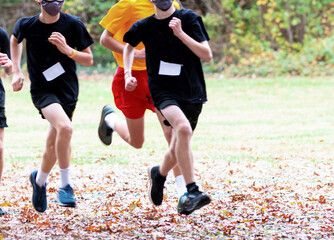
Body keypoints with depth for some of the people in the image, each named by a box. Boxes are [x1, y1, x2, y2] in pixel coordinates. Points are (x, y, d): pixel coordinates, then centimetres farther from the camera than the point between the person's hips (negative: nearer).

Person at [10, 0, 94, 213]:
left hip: (67, 89, 2)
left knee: (54, 143, 10)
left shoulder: (73, 25, -8)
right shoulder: (26, 25, -7)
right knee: (65, 127, -29)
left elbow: (88, 60, -1)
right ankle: (65, 185, -15)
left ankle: (40, 180, 42)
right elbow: (15, 40, 18)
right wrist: (16, 71, 11)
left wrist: (67, 50, -19)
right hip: (42, 89, -2)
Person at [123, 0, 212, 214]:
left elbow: (207, 55, -9)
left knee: (178, 150, 7)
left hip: (192, 91, 2)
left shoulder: (190, 19, -3)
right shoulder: (144, 26, 3)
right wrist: (128, 74, 11)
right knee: (183, 128, -31)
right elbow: (130, 46, 25)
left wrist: (181, 34, -17)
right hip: (163, 90, -1)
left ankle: (159, 174, 43)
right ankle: (192, 192, -31)